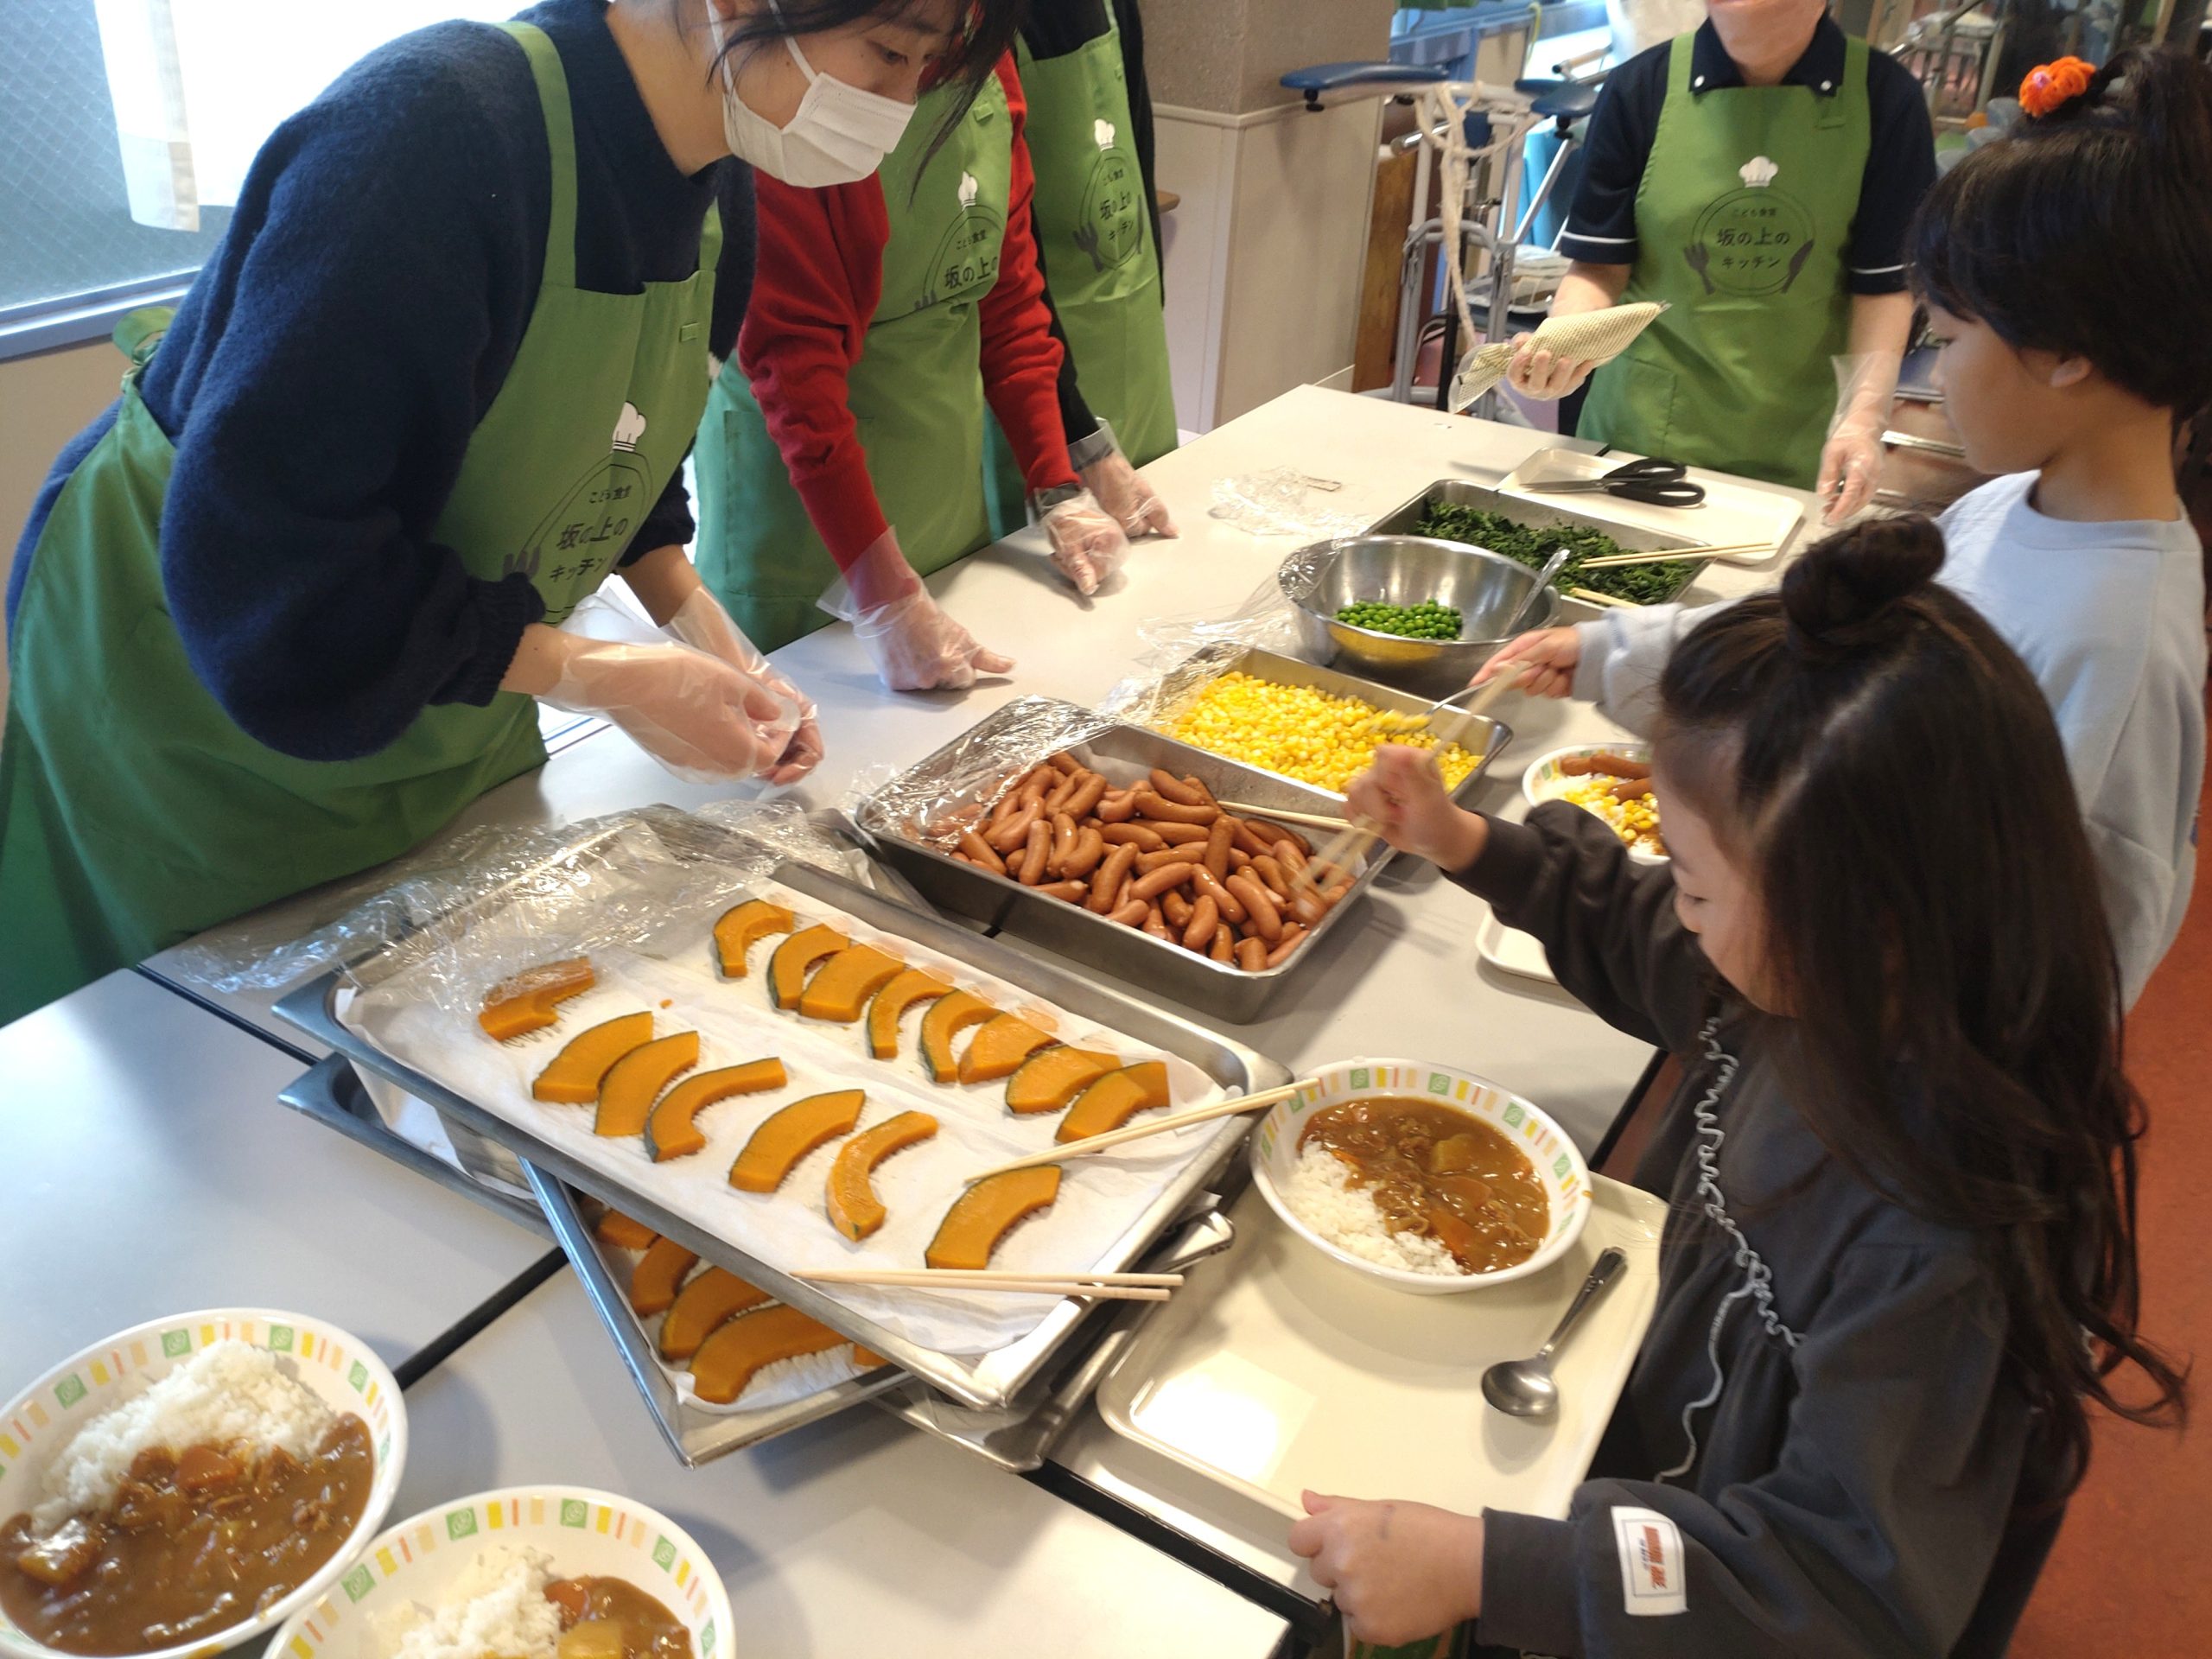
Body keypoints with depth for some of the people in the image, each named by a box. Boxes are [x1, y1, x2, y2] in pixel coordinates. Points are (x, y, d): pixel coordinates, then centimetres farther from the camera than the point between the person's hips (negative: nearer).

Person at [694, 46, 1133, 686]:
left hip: (949, 484, 7)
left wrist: (1058, 491, 5)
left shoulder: (987, 69, 0)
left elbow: (1008, 295, 8)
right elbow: (792, 355, -24)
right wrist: (884, 600, -28)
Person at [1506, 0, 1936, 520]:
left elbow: (1884, 282, -4)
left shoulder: (1884, 97, -6)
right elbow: (1600, 265, -3)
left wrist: (1865, 417, -17)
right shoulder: (1641, 88, -6)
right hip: (1642, 431, 0)